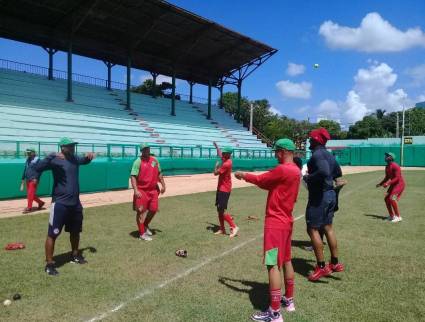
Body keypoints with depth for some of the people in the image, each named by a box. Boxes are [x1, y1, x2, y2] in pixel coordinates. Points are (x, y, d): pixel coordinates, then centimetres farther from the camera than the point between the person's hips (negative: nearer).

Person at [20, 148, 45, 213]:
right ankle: (41, 202, 24)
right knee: (30, 194, 11)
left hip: (34, 180, -8)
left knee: (30, 193, -9)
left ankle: (29, 208, -3)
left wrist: (36, 178, -20)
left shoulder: (37, 159, -8)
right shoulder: (27, 160, 15)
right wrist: (23, 179, 16)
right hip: (28, 180, 8)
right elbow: (25, 170, 20)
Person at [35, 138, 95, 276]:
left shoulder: (75, 159, 7)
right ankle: (49, 264, 8)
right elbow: (38, 167, -27)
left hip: (75, 203, 7)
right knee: (53, 234, -3)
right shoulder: (55, 160, -14)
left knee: (75, 231, 20)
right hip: (60, 204, -7)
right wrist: (52, 156, -39)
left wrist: (89, 156, 5)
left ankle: (75, 255, 38)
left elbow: (85, 161, 27)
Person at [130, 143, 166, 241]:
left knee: (153, 209, 12)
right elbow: (133, 176, -16)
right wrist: (135, 190, -25)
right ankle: (142, 233, 8)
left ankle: (146, 225, 36)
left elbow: (159, 173, 19)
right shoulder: (138, 161, -9)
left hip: (153, 189, 6)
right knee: (141, 211, -1)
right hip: (141, 190, -6)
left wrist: (163, 185, 16)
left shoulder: (155, 160, 9)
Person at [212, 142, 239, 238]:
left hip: (224, 190, -10)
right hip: (221, 188, 10)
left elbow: (216, 173, -18)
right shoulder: (225, 160, 6)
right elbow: (220, 154, 28)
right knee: (219, 209, 13)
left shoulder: (226, 164, -22)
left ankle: (234, 227, -3)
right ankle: (222, 229, 20)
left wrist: (216, 165, 0)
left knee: (222, 210, -10)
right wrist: (216, 145, 35)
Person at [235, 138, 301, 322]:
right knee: (286, 261, 19)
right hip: (286, 221, 10)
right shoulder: (295, 171, 10)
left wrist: (244, 175, 6)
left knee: (273, 265, -5)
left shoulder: (282, 169, -20)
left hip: (276, 223, -10)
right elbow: (269, 183, 14)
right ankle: (289, 300, 34)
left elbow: (260, 180, -11)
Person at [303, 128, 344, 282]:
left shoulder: (317, 154, -17)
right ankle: (335, 263, 25)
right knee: (328, 227, 17)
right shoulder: (329, 155, 13)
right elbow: (338, 172, 24)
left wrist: (308, 177, -20)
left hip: (319, 196, -10)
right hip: (330, 194, 10)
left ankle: (322, 267, 1)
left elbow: (324, 172, -33)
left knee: (312, 229, -2)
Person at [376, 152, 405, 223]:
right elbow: (387, 178, 18)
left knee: (392, 199, -20)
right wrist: (380, 184, 9)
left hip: (399, 184, -10)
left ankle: (398, 217, -10)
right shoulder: (387, 167, 8)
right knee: (387, 199, 9)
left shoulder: (395, 166, -21)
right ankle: (391, 216, 20)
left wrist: (388, 183, -32)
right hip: (393, 184, 10)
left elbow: (397, 178, -26)